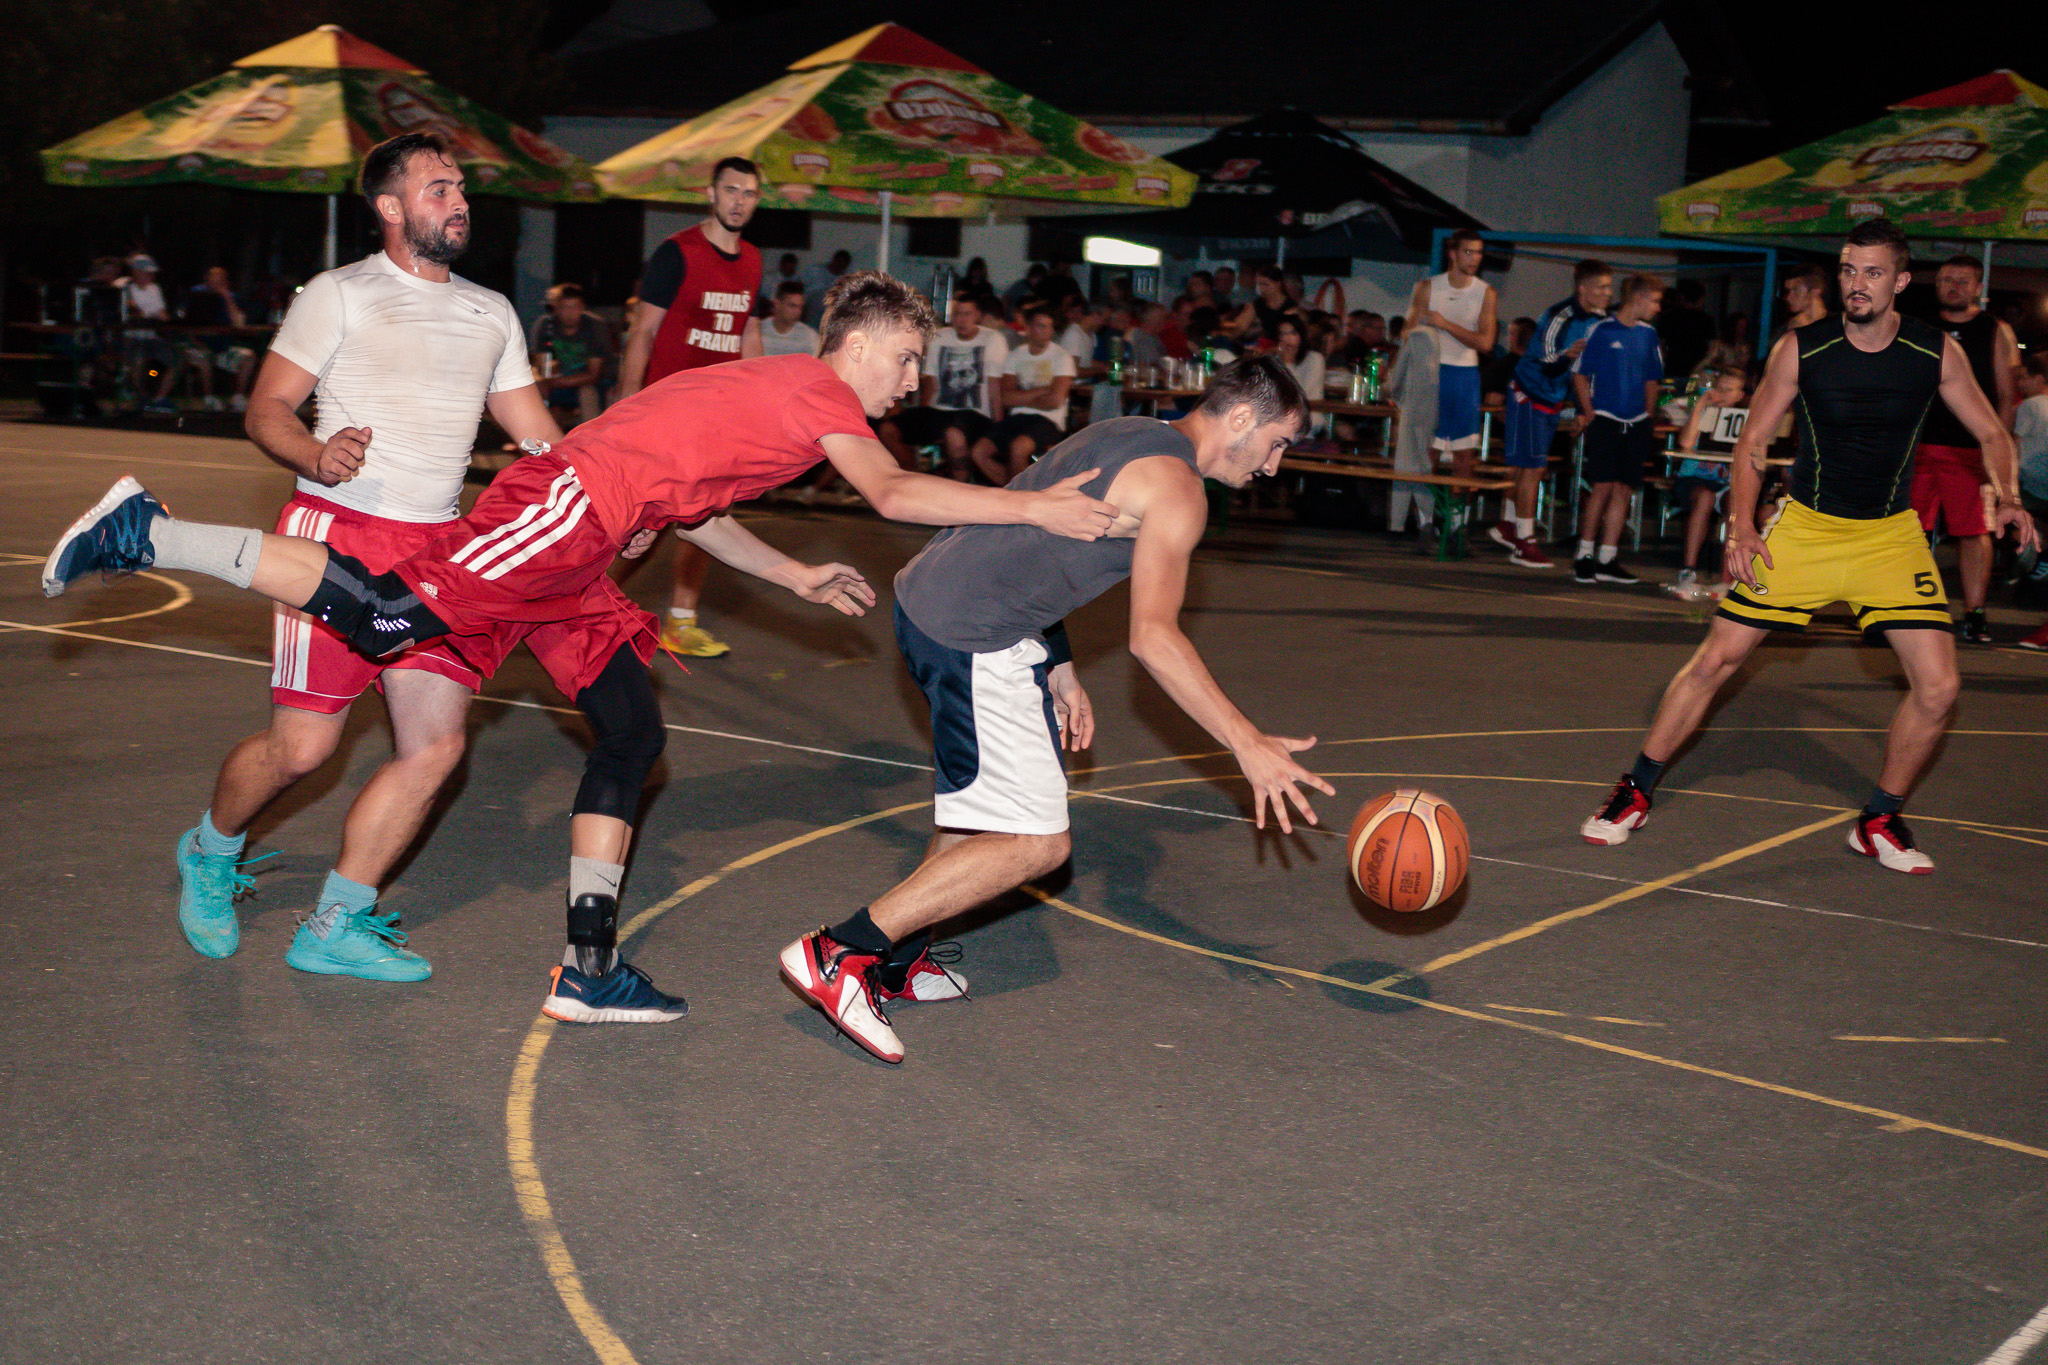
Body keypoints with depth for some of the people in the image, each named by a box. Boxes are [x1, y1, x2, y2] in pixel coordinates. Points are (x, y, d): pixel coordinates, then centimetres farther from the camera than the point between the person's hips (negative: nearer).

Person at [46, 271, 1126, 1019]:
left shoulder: (772, 390, 26)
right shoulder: (821, 390, -3)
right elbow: (894, 494, -20)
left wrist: (796, 577, 31)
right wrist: (1033, 507, -21)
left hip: (573, 555, 11)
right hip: (565, 509, -10)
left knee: (632, 738, 10)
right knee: (383, 612, -21)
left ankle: (588, 970, 13)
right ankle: (146, 536, -9)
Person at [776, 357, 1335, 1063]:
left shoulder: (1125, 435, 19)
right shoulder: (1176, 487, -11)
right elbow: (1152, 635, -21)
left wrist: (1059, 671, 26)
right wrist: (1248, 744, -22)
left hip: (929, 592, 10)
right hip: (971, 637, -10)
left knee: (982, 797, 26)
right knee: (1036, 841, -9)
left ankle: (898, 960, 27)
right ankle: (838, 953, -9)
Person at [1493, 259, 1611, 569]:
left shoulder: (1598, 321, 4)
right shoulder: (1559, 317, -21)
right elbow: (1546, 365, -22)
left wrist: (1584, 410, 14)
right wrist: (1568, 355, -43)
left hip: (1554, 398, 8)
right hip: (1530, 394, -8)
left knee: (1532, 467, 13)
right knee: (1533, 467, -8)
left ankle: (1508, 527, 25)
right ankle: (1524, 542, -4)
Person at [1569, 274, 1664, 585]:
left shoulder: (1648, 335, 12)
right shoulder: (1601, 331, -4)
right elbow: (1580, 376, -2)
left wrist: (1650, 420, 13)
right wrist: (1591, 415, -8)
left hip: (1636, 423, 5)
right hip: (1605, 420, -5)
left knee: (1624, 490, 3)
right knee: (1603, 487, -10)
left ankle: (1607, 560, 6)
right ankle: (1584, 557, -1)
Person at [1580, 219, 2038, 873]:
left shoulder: (1936, 352, -7)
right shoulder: (1800, 348, -10)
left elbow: (1992, 434, 5)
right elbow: (1751, 443, -2)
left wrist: (2007, 496, -15)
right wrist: (1741, 526, -15)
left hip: (1891, 535, 1)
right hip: (1805, 527, -1)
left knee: (1938, 686, -9)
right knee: (1715, 660, -6)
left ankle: (1879, 821, 13)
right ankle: (1636, 791, 11)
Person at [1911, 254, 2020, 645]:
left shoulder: (1997, 331, 7)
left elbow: (2007, 396, 5)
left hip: (1971, 449, -2)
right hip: (1919, 445, 2)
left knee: (1974, 532, -4)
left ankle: (1974, 616, 0)